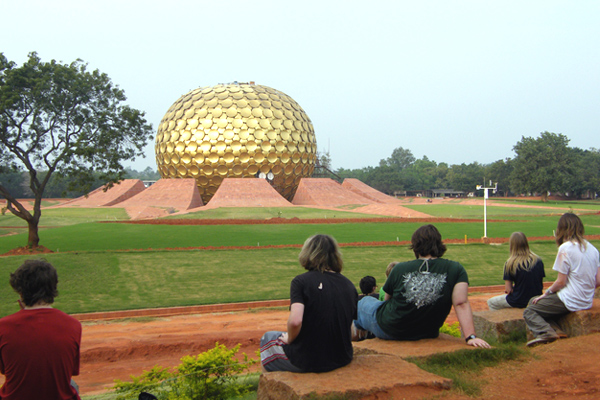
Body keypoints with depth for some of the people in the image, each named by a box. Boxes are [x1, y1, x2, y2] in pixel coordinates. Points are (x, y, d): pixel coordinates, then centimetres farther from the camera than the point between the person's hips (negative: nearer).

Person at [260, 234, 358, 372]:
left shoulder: (301, 281, -14)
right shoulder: (349, 285, 0)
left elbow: (295, 321, -27)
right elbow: (350, 328, 4)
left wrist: (289, 339, -5)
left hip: (308, 361, -5)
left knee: (268, 338, 24)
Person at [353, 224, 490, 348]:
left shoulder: (400, 269, -12)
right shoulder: (456, 270, -11)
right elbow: (461, 303, -22)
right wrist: (471, 337, -21)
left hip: (388, 330, -3)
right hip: (426, 334, 3)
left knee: (364, 302, 31)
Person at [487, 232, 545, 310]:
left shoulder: (510, 263, -15)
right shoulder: (538, 261, -3)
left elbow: (508, 290, -14)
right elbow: (541, 284, 5)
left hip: (519, 302, -5)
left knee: (490, 302, 20)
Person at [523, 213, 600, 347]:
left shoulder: (565, 248, -14)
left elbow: (561, 282, -13)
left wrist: (546, 293, 2)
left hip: (570, 301, -8)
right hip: (587, 302, 8)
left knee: (529, 312, 4)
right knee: (533, 301, 21)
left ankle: (545, 332, -23)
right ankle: (556, 329, 0)